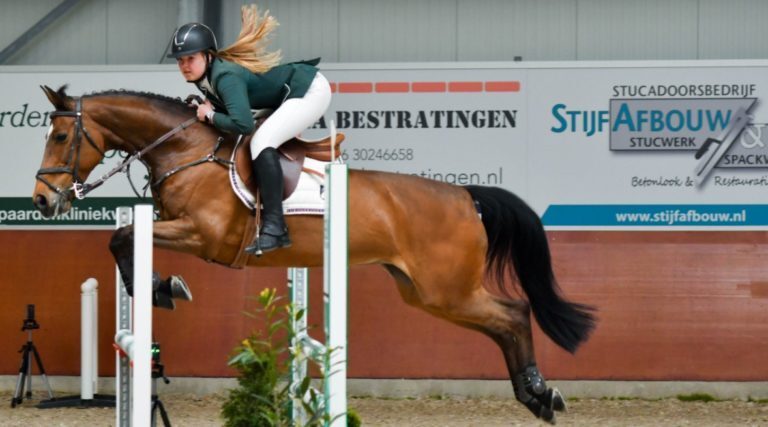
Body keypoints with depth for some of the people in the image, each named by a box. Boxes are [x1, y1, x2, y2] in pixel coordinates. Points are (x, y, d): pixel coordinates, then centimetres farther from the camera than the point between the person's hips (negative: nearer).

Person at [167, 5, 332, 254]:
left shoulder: (225, 77, -29)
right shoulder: (204, 77, -1)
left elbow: (243, 124, -39)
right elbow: (228, 108, 10)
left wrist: (210, 115, -23)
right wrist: (209, 106, -9)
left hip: (311, 91, -11)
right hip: (289, 96, 11)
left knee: (261, 142, -27)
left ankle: (274, 228, -31)